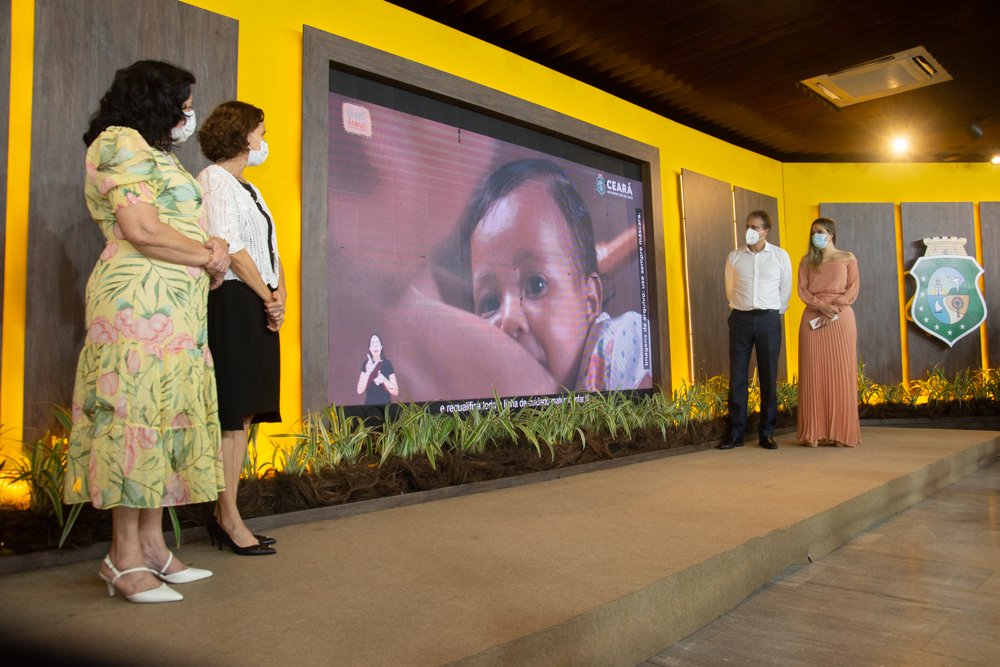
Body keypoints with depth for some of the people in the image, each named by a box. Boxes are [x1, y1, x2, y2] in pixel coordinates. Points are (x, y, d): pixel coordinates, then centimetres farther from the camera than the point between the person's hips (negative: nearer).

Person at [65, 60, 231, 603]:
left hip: (177, 308, 10)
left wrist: (208, 251, 4)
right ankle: (126, 557, -1)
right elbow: (141, 231, -16)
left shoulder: (155, 154, 27)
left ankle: (151, 546, 13)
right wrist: (207, 256, -3)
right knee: (137, 412, -8)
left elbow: (178, 230, 26)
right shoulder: (121, 142, -3)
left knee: (166, 414, 7)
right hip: (140, 300, -10)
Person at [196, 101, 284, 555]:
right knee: (231, 414, -7)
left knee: (244, 414, 7)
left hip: (260, 308, 9)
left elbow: (270, 249, 19)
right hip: (232, 303, -9)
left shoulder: (250, 189, 24)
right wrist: (269, 297, -8)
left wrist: (279, 293, 2)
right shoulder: (213, 180, -3)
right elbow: (230, 248, -13)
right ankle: (229, 518, 1)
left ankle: (224, 514, 14)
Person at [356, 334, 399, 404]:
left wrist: (384, 380, -21)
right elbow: (359, 390, -8)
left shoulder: (387, 364, -4)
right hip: (369, 403, 1)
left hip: (385, 404, -1)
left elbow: (396, 392, -5)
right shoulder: (366, 364, 0)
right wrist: (368, 372, -20)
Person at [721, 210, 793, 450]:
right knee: (737, 376, 0)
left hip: (769, 319, 0)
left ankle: (767, 434, 10)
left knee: (769, 377, 1)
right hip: (741, 319, 1)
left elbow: (785, 289, 12)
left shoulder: (780, 256, 6)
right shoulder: (734, 257, 7)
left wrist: (773, 313, 11)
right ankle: (735, 434, 6)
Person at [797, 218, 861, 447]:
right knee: (813, 374, -3)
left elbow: (853, 290, 2)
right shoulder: (807, 261, 14)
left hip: (841, 319, -1)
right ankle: (813, 433, 0)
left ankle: (841, 432, 2)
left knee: (841, 373, -3)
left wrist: (835, 308, -13)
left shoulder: (847, 259, 11)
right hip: (812, 320, 1)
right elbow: (802, 290, 3)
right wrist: (822, 306, -12)